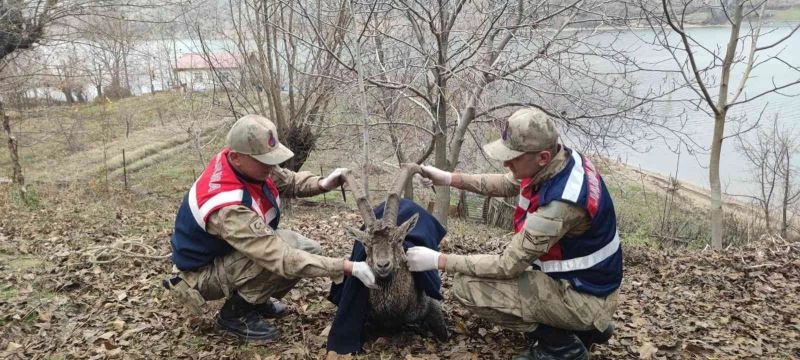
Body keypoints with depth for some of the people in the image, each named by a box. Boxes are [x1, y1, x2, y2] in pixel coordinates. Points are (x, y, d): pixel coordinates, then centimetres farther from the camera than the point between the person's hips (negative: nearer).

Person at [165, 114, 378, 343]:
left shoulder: (246, 165, -17)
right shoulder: (228, 209, -40)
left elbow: (288, 181, 0)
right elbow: (283, 259, -42)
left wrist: (322, 184, -22)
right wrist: (349, 267, -43)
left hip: (230, 254, 8)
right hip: (204, 272, -8)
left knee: (308, 249, -2)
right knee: (280, 256, -31)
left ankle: (251, 298, 14)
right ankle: (235, 313, -7)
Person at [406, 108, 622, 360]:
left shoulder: (561, 202, -33)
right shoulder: (561, 159, -8)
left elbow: (508, 265, -26)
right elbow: (507, 184, 11)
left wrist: (439, 260, -20)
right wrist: (450, 179, 2)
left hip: (583, 296, -9)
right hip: (579, 276, 9)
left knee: (468, 286, -17)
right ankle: (585, 327, 17)